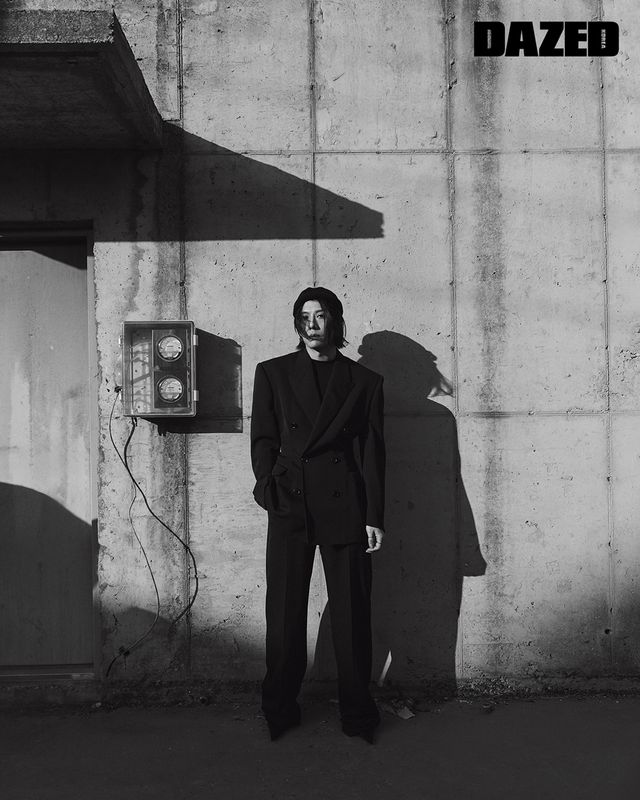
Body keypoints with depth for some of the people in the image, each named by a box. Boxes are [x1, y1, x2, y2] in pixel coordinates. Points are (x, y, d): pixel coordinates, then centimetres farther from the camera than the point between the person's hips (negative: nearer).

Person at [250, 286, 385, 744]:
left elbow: (373, 453, 6)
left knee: (352, 611, 4)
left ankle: (358, 713, 18)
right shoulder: (273, 373, 12)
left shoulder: (364, 381, 10)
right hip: (290, 506, 1)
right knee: (284, 611, 5)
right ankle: (279, 709, 20)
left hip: (345, 506, 0)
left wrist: (375, 516, 0)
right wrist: (270, 487, -7)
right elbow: (263, 439, 9)